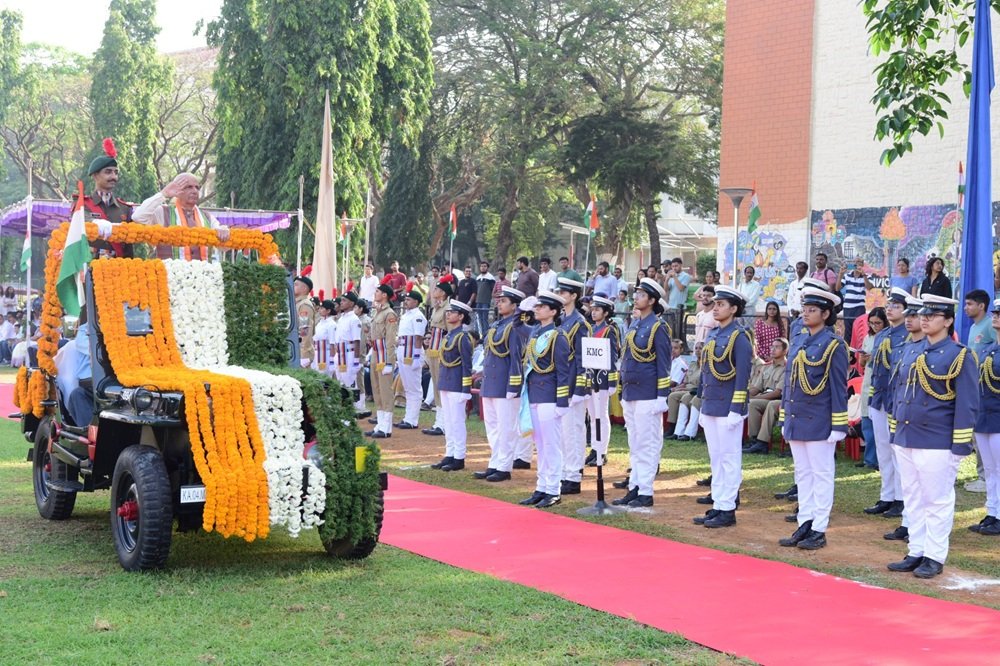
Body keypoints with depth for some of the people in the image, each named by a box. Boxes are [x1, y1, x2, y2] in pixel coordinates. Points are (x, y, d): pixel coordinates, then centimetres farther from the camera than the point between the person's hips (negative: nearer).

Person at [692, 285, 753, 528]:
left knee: (729, 459, -2)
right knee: (715, 459, 12)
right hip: (710, 407, 8)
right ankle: (717, 505, 18)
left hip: (727, 409, -8)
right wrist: (703, 407, 18)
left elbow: (742, 376, -15)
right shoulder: (712, 335, 13)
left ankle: (728, 510, 3)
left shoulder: (739, 337, -11)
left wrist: (736, 410, -19)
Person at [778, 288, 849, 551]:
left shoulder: (834, 345, -9)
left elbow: (839, 388, -11)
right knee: (803, 475, 12)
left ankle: (819, 530, 5)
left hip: (819, 424, -7)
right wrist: (784, 419, 15)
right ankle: (805, 525, 18)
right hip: (796, 421, 7)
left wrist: (838, 426, -13)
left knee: (821, 475, 1)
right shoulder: (798, 344, 12)